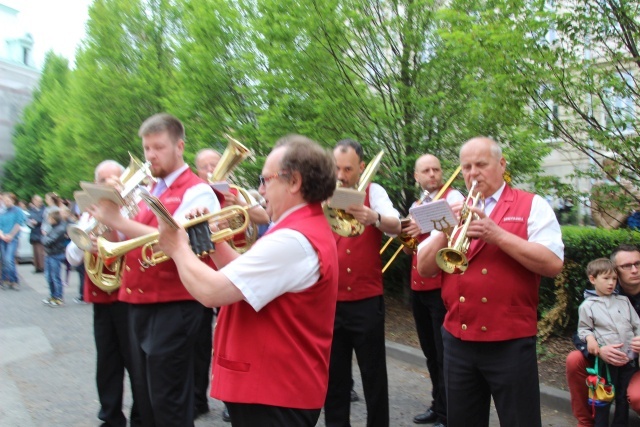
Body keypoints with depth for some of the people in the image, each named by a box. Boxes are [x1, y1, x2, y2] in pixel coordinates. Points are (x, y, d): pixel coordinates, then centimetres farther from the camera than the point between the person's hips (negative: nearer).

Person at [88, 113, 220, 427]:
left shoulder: (197, 192, -10)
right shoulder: (149, 190, 16)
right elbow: (131, 240, 16)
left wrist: (118, 220, -26)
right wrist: (107, 221, -4)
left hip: (173, 306, -8)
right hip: (138, 302, 8)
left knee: (167, 401, 1)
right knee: (143, 394, 18)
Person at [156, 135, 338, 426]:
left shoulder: (293, 240, -26)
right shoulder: (308, 228, 10)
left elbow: (211, 292, -28)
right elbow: (245, 277, 15)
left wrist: (178, 248, -10)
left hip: (273, 394, -10)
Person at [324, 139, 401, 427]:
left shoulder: (373, 192, -1)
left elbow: (396, 226, -18)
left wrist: (374, 217, -40)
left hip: (366, 301, -2)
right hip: (329, 301, 2)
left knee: (374, 375, 7)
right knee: (333, 375, 12)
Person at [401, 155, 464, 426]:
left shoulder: (452, 196, -6)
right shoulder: (416, 206, 16)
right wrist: (406, 237, -2)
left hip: (442, 287, -7)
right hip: (418, 287, 7)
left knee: (445, 353, 0)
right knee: (430, 351, 16)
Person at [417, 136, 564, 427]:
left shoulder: (532, 205, -2)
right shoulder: (454, 210, 10)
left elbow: (552, 264, -14)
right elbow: (424, 268, 4)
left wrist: (497, 235, -20)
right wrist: (446, 232, -12)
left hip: (511, 342, -4)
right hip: (457, 340, 4)